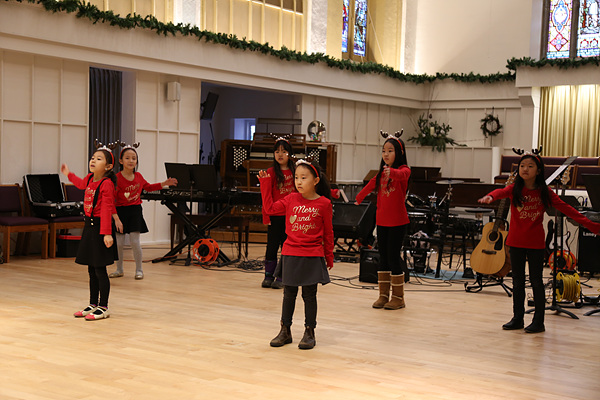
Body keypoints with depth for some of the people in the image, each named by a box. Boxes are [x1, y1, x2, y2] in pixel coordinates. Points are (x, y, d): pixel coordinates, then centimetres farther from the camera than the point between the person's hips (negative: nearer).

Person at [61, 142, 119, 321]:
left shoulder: (107, 184, -17)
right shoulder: (90, 179, 8)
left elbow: (107, 210, -24)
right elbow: (81, 184, 34)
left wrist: (107, 233, -29)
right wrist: (69, 174, 49)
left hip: (100, 226, -8)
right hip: (89, 225, 8)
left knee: (100, 269, -3)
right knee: (91, 269, 14)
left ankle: (103, 307, 5)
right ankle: (93, 304, 24)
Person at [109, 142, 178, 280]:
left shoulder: (138, 176, 2)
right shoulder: (117, 179, -14)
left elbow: (148, 187, 22)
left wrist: (164, 184, 12)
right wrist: (116, 219, -20)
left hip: (135, 211, 2)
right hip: (121, 211, -2)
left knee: (135, 241, -2)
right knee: (118, 243, 2)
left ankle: (139, 270, 10)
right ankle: (119, 269, 20)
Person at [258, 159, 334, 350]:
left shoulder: (324, 203, -5)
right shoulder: (291, 199, 3)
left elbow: (328, 232, 1)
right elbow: (270, 208, 5)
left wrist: (329, 256, 6)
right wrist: (265, 184, 3)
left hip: (312, 256, -3)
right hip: (290, 254, 3)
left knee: (309, 295, 6)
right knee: (289, 293, 11)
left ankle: (309, 332, 16)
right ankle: (285, 330, 21)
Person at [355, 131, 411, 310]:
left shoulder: (404, 169, -8)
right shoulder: (381, 172, 12)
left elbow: (402, 175, -33)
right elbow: (371, 186, 29)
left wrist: (391, 172, -54)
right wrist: (357, 200, 39)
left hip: (397, 221, -6)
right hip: (382, 221, 6)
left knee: (393, 257, -4)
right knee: (383, 257, 9)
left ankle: (398, 297, 6)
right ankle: (383, 295, 16)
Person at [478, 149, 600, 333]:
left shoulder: (545, 192, -3)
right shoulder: (514, 189, -3)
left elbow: (565, 208, -5)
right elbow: (501, 192, -23)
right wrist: (490, 197, -48)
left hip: (535, 242, -2)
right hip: (516, 241, 2)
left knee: (536, 280, 3)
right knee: (517, 281, 10)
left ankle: (538, 321, 10)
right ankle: (518, 318, 21)